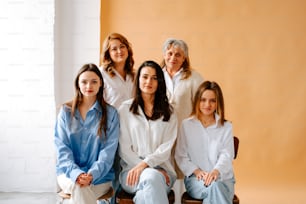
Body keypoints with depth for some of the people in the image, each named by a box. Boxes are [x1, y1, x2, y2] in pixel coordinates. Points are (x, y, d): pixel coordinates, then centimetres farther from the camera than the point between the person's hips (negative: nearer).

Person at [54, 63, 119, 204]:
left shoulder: (110, 113, 4)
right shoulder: (65, 111, 7)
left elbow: (108, 150, -4)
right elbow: (61, 147, 0)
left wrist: (92, 174, -21)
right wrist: (76, 173, -18)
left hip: (99, 176, -1)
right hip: (69, 173, 1)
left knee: (79, 190, -30)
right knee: (78, 186, -32)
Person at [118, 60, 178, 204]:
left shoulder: (168, 113, 14)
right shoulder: (125, 109, 9)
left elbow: (166, 148, 2)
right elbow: (124, 149, 2)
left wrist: (144, 164, -17)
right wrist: (152, 170, -10)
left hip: (162, 170, 1)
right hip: (132, 170, -1)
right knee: (152, 177, -36)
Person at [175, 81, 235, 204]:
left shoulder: (226, 127, 11)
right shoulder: (186, 125, 9)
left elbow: (226, 155, -2)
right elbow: (180, 155, 5)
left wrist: (215, 171, -23)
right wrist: (197, 171, -13)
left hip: (222, 177, 1)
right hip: (195, 178, -1)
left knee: (216, 186, -36)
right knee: (214, 187, -35)